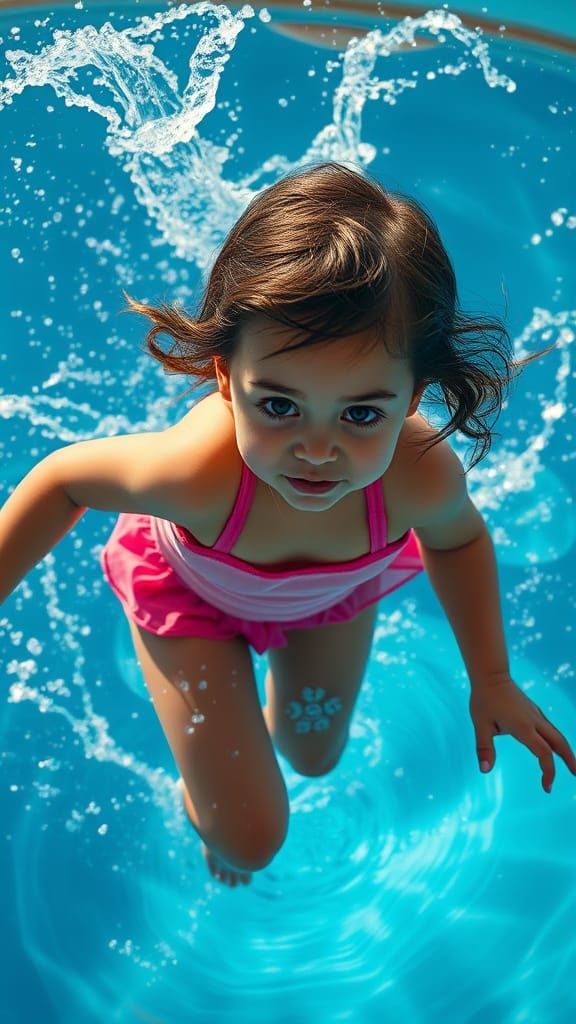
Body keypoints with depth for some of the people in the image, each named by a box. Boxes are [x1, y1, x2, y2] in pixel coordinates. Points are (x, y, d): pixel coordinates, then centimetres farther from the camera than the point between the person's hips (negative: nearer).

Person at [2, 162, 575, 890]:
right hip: (190, 586, -2)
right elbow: (64, 480, -26)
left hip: (337, 588, 3)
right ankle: (204, 803, 44)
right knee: (250, 840, 4)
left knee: (312, 757, 29)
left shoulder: (424, 478, -40)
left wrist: (490, 680, -3)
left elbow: (457, 538, -12)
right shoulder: (196, 470, -49)